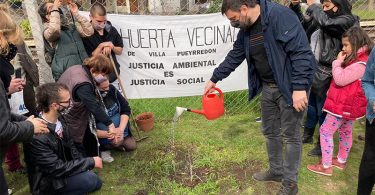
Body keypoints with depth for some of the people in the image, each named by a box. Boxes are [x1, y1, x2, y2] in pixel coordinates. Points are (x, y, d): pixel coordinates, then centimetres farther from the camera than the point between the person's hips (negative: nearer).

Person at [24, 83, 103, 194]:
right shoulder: (37, 136, -31)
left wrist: (83, 163, -4)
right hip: (47, 184, -7)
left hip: (62, 166, 7)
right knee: (92, 180, -21)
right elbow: (57, 169, -25)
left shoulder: (59, 118, -8)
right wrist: (91, 162, -19)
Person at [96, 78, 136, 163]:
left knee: (131, 146, -5)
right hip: (103, 133, -4)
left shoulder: (111, 89, -13)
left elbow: (126, 109, -8)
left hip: (119, 126, 4)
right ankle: (103, 148, 3)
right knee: (118, 141, -27)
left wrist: (121, 129, -23)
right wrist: (108, 134, -38)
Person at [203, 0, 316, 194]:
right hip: (268, 87, 8)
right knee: (270, 132, 17)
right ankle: (276, 170, 37)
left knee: (290, 134, 3)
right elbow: (234, 56, 15)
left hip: (290, 87, -8)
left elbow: (301, 52, -25)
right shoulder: (245, 29, 5)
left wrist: (299, 87, -27)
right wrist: (214, 79, 18)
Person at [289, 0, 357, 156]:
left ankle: (323, 145, 21)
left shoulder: (347, 20, -10)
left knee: (322, 111, 4)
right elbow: (303, 23, 19)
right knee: (310, 106, 20)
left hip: (325, 76, -7)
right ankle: (307, 135, 38)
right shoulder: (320, 19, 11)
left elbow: (326, 22, -27)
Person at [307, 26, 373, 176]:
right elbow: (343, 78, 18)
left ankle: (326, 167, 3)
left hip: (344, 106, -11)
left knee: (325, 131, -4)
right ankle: (341, 161, 38)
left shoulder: (360, 64, -24)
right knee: (345, 131, 21)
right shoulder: (358, 59, 10)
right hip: (349, 105, 11)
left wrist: (338, 62, -15)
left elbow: (340, 79, -25)